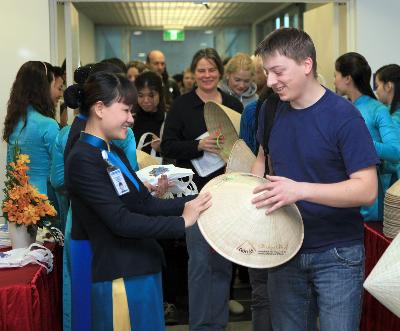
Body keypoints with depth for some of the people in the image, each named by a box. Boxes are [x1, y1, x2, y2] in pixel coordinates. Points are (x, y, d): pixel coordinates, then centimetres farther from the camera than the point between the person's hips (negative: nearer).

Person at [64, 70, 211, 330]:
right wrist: (181, 222, -19)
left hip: (142, 270, 9)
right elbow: (121, 221, -22)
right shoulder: (82, 160, -17)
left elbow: (146, 204, 7)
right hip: (121, 278, -9)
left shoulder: (114, 153, 12)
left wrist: (190, 203, -6)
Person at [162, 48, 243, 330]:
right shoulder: (182, 106, -1)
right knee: (200, 260, -4)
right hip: (196, 190, -3)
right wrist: (199, 145, -20)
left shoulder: (233, 105, 9)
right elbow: (168, 146, -6)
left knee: (223, 261, 9)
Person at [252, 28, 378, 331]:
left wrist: (300, 190, -31)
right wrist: (250, 190, 0)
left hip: (337, 257, -5)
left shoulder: (343, 116, -16)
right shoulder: (272, 110, 1)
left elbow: (367, 189, -21)